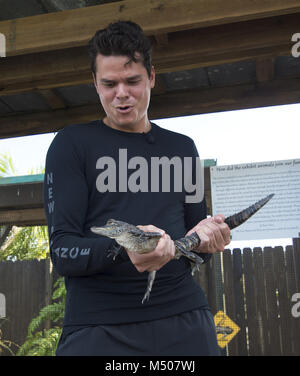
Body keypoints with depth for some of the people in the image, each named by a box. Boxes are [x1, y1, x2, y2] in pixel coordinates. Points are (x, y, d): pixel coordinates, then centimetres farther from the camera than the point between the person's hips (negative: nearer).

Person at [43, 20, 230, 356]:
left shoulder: (182, 148, 12)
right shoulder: (72, 144, 1)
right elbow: (62, 250, -6)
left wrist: (205, 238, -7)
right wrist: (123, 250, -25)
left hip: (185, 320, 4)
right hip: (98, 324, -3)